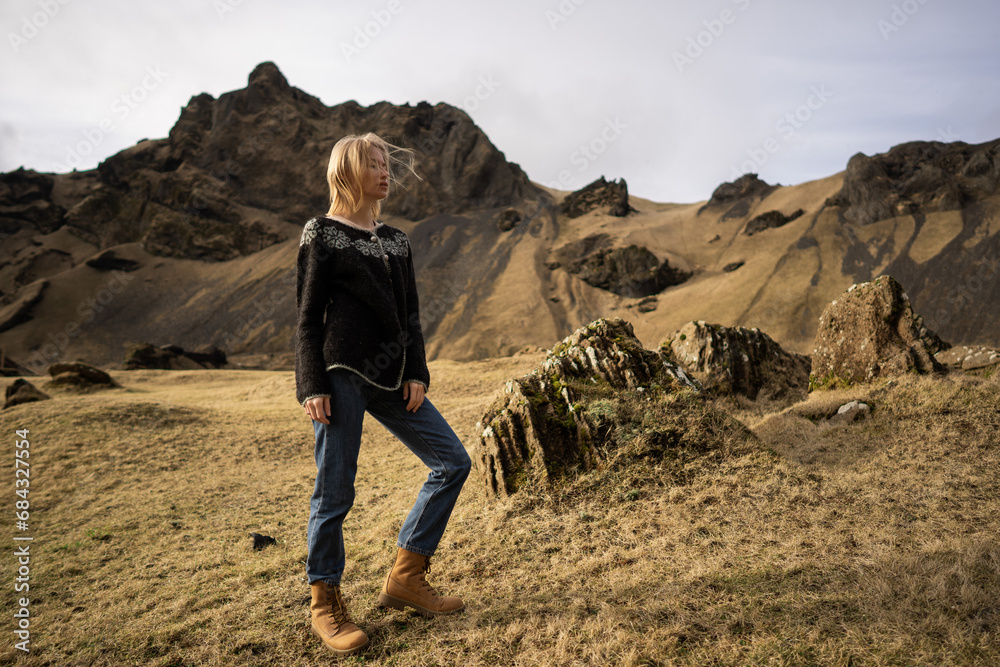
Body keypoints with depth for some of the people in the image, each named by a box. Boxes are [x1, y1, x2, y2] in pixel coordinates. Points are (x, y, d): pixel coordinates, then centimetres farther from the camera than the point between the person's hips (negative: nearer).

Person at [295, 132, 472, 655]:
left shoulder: (396, 240, 17)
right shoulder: (322, 234, 2)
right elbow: (308, 317, -2)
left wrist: (416, 374, 3)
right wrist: (313, 386, -11)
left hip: (392, 379, 6)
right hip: (343, 375, -6)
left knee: (453, 462, 3)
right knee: (335, 492, 0)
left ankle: (405, 577, 13)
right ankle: (325, 605, 19)